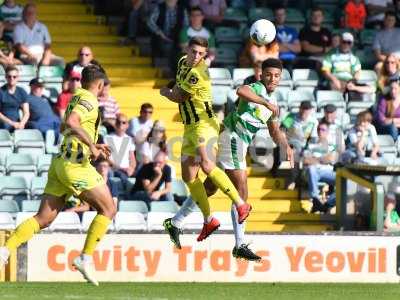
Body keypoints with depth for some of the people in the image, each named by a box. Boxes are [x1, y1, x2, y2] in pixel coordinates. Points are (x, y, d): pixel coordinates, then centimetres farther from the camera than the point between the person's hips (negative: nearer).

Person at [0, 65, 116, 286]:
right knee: (108, 210, 3)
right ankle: (86, 258, -2)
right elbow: (71, 122, -25)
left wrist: (94, 147, 34)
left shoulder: (77, 98, 20)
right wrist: (92, 145, -21)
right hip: (76, 164, -9)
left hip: (60, 162, 9)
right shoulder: (88, 100, -8)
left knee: (43, 219, 4)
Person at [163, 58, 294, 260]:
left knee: (209, 188, 15)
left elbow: (275, 132, 29)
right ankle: (240, 245, -10)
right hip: (233, 139, -10)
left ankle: (175, 223, 23)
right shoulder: (257, 88, -10)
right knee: (241, 193, -10)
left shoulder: (272, 102, 19)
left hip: (237, 143, 10)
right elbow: (241, 91, -35)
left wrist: (286, 146, 12)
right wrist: (266, 103, -38)